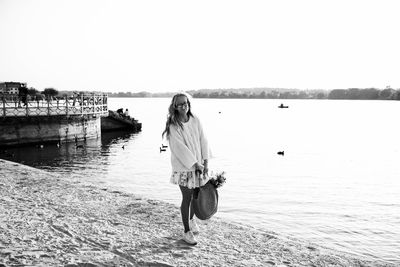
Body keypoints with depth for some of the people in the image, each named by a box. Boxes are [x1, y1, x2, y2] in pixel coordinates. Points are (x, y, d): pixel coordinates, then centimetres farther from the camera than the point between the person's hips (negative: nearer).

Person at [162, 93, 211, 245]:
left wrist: (205, 162, -4)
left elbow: (203, 140, 2)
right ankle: (187, 231, 18)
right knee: (187, 198, 1)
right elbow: (180, 148, -16)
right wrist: (195, 164, -15)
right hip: (183, 167, -5)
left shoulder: (195, 120, 2)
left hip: (199, 165, 5)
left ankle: (191, 219, 44)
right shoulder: (173, 126, -12)